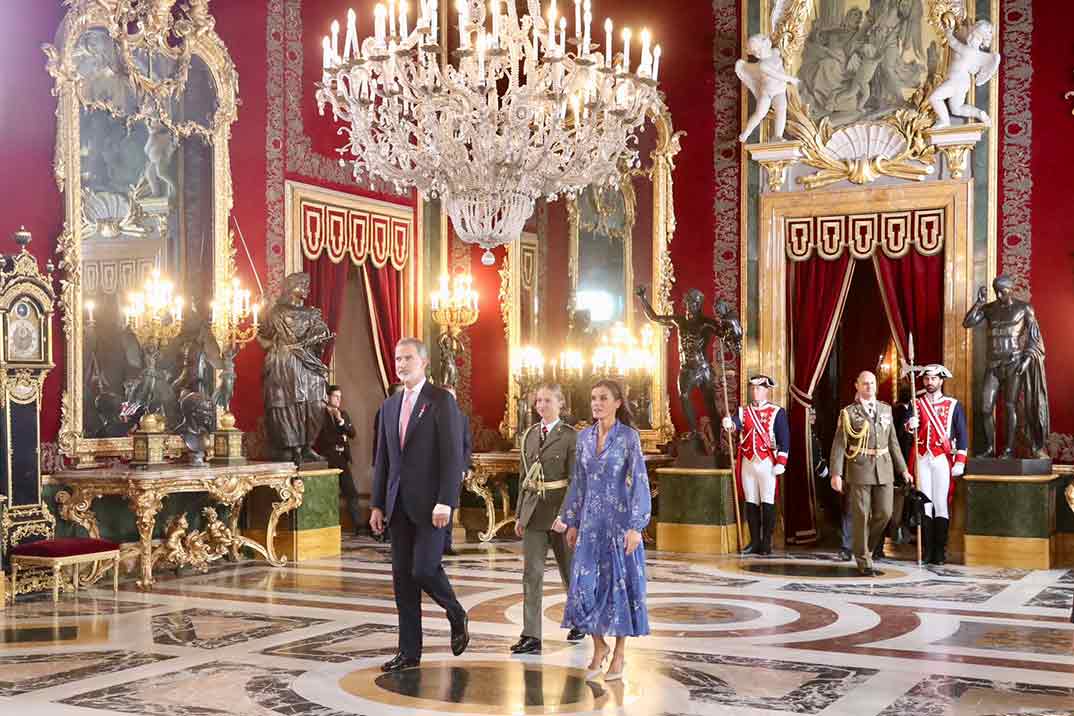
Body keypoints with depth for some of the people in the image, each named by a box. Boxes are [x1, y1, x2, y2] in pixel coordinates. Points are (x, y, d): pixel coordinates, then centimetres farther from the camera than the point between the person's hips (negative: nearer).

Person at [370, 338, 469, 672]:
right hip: (399, 503, 6)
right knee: (403, 576, 6)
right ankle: (409, 652, 13)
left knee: (424, 569, -12)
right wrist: (377, 504, 10)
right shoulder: (390, 406, 14)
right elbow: (382, 460, 16)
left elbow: (453, 455, -12)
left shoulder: (442, 400, -5)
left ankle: (456, 615, 18)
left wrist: (445, 502, -18)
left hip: (430, 502, -6)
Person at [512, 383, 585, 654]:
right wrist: (520, 514, 12)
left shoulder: (570, 436, -7)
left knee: (570, 571, 12)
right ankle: (531, 636, -4)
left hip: (560, 511, -4)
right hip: (533, 513, 4)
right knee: (532, 573, -3)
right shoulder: (529, 435, 9)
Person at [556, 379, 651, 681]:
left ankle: (619, 653, 15)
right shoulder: (584, 436, 7)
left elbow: (639, 482, -10)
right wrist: (571, 522, 11)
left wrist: (635, 526, -15)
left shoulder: (629, 436, -7)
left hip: (619, 520, -4)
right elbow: (578, 482, 12)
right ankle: (599, 646, 19)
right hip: (590, 520, 4)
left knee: (620, 582, 3)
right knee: (585, 583, 1)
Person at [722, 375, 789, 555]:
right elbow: (735, 423, -10)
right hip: (747, 462, 4)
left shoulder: (777, 412, 2)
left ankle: (766, 543, 3)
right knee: (751, 503, 7)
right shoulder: (743, 412, 11)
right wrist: (728, 423, -34)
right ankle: (754, 542, 13)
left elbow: (784, 440, -3)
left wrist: (780, 463, -11)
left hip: (767, 463, -4)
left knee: (767, 503, -2)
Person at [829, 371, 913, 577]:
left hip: (884, 469, 4)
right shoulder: (848, 413, -1)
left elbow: (893, 442, 17)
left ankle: (864, 548, 25)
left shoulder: (886, 409, 12)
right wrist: (836, 474, -13)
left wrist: (903, 469, 14)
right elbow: (839, 445, -5)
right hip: (860, 470, -4)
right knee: (861, 516, -1)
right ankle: (864, 562, 8)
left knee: (884, 513, 3)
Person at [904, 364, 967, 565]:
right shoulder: (917, 404, 12)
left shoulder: (953, 405, 5)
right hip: (922, 458, 2)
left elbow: (962, 435, 2)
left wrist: (960, 462, -6)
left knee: (940, 503, -3)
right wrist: (910, 426, -20)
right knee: (925, 503, 2)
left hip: (942, 458, -2)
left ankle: (940, 551, 0)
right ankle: (926, 550, 5)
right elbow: (908, 430, 4)